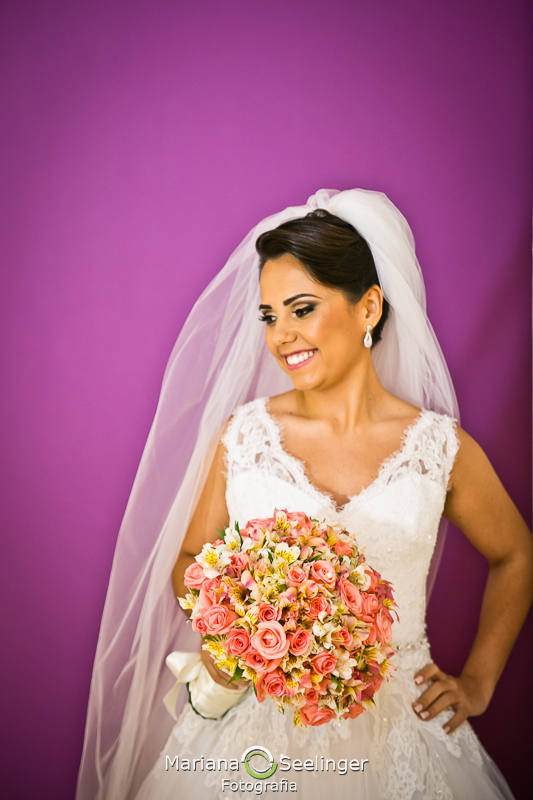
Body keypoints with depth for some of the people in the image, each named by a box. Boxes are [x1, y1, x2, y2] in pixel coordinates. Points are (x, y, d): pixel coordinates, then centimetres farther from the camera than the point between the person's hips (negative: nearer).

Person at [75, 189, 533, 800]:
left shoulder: (441, 446, -6)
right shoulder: (240, 437, -5)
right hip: (258, 721, 0)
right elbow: (189, 558, 7)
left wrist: (477, 682, 6)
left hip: (395, 730, 0)